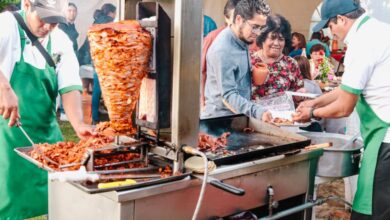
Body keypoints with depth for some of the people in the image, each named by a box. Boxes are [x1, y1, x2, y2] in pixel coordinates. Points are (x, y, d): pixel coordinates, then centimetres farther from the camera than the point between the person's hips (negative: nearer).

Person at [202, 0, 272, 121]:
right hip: (221, 118, -8)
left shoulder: (242, 40, 6)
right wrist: (258, 112, -36)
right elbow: (228, 96, -25)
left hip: (238, 117, 8)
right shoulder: (223, 50, -20)